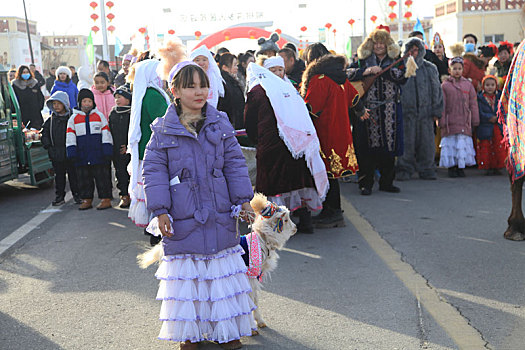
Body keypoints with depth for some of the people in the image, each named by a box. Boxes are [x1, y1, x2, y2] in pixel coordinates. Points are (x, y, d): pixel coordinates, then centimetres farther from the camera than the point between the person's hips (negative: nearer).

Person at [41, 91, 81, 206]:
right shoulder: (50, 120, 9)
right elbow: (45, 133, 16)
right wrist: (47, 145, 3)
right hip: (56, 154, 3)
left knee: (73, 174, 3)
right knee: (59, 175, 10)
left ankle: (76, 195, 14)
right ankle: (59, 196, 18)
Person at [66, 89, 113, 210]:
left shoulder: (99, 116, 6)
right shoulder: (74, 118, 9)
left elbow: (106, 134, 4)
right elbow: (70, 136, 8)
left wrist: (107, 152, -2)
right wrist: (72, 153, -2)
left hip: (98, 155, -2)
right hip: (82, 157, 2)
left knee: (102, 177, 0)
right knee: (84, 179, 7)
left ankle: (106, 199, 6)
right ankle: (86, 200, 16)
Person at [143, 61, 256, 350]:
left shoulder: (220, 124, 3)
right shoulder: (163, 130, -3)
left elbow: (234, 163, 6)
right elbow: (154, 171, -2)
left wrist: (243, 199, 0)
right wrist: (160, 210, -8)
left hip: (220, 217, 2)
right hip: (183, 219, -2)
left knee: (223, 271, 11)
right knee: (185, 275, 8)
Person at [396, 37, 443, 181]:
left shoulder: (430, 68, 12)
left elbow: (436, 90, 13)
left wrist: (436, 111, 6)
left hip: (425, 111, 2)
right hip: (406, 111, -2)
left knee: (426, 141, 2)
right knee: (407, 141, -4)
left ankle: (426, 169, 13)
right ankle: (404, 169, 6)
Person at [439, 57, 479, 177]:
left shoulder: (468, 85, 11)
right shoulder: (445, 85, 3)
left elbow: (473, 104, 12)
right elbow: (441, 105, 1)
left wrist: (475, 121, 8)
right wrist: (442, 121, -4)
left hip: (465, 123, 2)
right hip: (450, 122, -2)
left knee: (463, 144, 0)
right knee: (450, 145, 0)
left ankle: (461, 168, 10)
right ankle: (451, 168, 10)